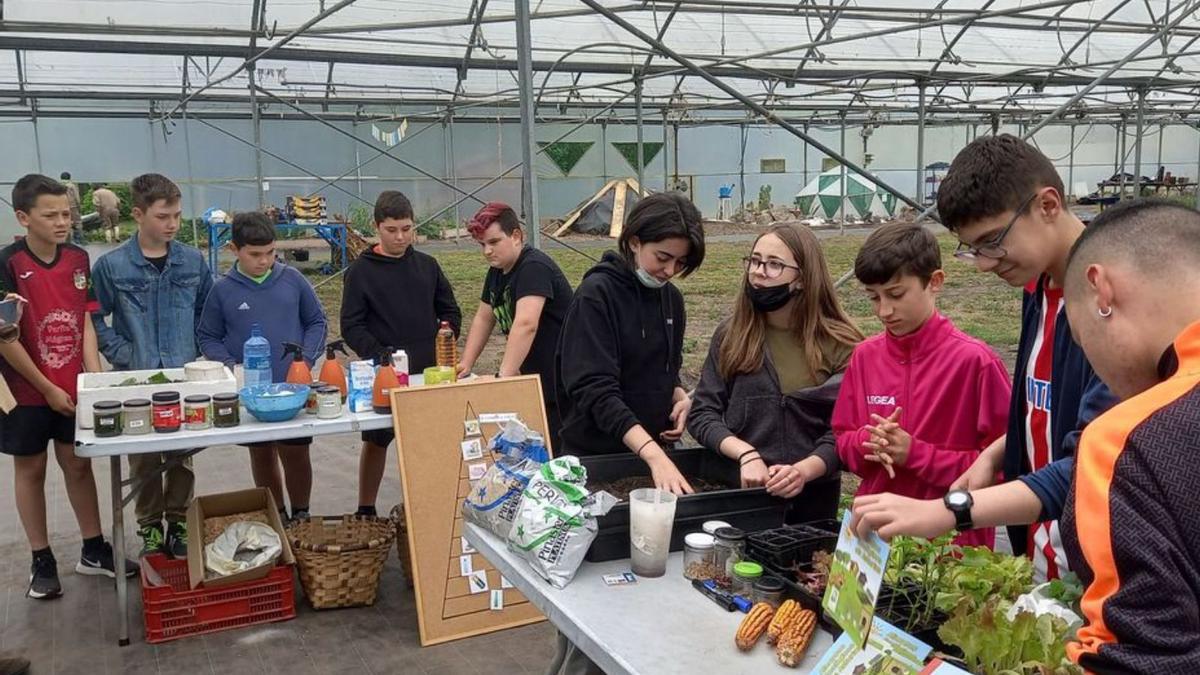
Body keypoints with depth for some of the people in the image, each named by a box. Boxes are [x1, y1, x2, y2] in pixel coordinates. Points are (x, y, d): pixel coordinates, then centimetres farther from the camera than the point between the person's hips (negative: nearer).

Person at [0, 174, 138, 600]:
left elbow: (86, 324, 3)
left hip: (74, 388, 4)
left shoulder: (78, 259, 0)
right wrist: (47, 388, -11)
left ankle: (94, 551, 24)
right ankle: (41, 561, 21)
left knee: (79, 465, 12)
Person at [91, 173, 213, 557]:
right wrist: (124, 356, -7)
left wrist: (195, 349, 1)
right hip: (136, 380, -2)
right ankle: (150, 529, 22)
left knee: (183, 457, 9)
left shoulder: (193, 261, 2)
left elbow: (204, 311, 12)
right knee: (144, 460, 7)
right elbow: (95, 320, 0)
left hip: (185, 377, 2)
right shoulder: (111, 266, -6)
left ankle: (178, 524, 24)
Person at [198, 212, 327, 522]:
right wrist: (231, 367, -11)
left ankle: (301, 516, 24)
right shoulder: (223, 290, -3)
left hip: (294, 387, 0)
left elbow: (316, 321, 7)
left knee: (296, 453, 5)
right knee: (262, 455, 14)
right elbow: (208, 337, 5)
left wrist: (307, 360, -6)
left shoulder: (292, 279, -1)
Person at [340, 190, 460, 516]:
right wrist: (379, 355, -18)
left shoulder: (427, 265, 7)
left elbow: (450, 311, 13)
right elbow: (350, 326, -6)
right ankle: (366, 512, 21)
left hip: (429, 371, 3)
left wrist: (443, 345, -3)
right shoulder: (361, 271, -2)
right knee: (376, 440, 8)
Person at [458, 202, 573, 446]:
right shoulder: (497, 270, 11)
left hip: (561, 384, -9)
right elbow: (483, 318, 19)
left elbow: (526, 324, -31)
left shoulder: (534, 267, -19)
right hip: (533, 380, 9)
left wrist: (504, 376, -37)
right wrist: (465, 364, 10)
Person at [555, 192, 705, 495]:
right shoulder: (596, 295, -16)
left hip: (653, 447, 6)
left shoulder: (671, 298, 4)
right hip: (595, 454, -6)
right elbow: (596, 389, -25)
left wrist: (681, 398, -6)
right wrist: (653, 454, -34)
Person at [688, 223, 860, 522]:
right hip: (739, 489, 1)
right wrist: (746, 455, -20)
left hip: (812, 497, -1)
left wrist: (804, 471, -28)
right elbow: (702, 413, -4)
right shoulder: (730, 334, -1)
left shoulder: (839, 345, -6)